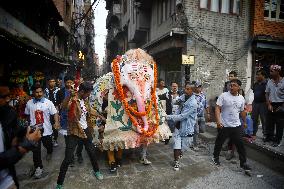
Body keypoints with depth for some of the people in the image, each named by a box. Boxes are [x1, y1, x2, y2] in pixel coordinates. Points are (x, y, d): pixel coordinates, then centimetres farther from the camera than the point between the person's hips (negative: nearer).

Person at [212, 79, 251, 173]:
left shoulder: (241, 98, 4)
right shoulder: (223, 96, -10)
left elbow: (242, 111, 18)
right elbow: (217, 108, -14)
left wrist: (244, 122, 25)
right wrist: (218, 121, -24)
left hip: (236, 126, 3)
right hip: (224, 126, -3)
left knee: (240, 144, 6)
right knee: (219, 142, 12)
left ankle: (243, 163, 21)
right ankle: (215, 157, 34)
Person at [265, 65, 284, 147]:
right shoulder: (269, 82, 3)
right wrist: (269, 104, -2)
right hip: (271, 105, 4)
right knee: (270, 122, 12)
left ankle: (277, 140, 17)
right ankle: (269, 136, 27)